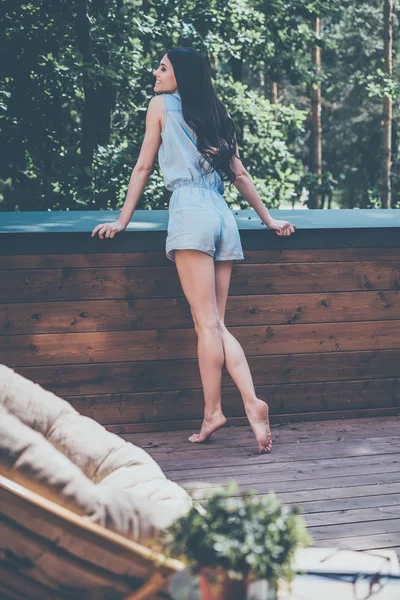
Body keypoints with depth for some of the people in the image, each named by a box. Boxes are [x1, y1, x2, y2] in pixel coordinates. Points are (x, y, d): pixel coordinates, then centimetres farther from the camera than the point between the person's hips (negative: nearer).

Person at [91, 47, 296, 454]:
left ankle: (212, 412, -13)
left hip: (189, 210, -6)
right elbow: (240, 175, 24)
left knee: (207, 322, -11)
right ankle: (252, 402, -13)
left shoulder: (162, 104, 10)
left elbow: (143, 167, 9)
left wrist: (123, 220, 13)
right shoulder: (215, 115, 25)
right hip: (223, 215, 6)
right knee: (215, 324, 3)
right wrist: (268, 219, 31)